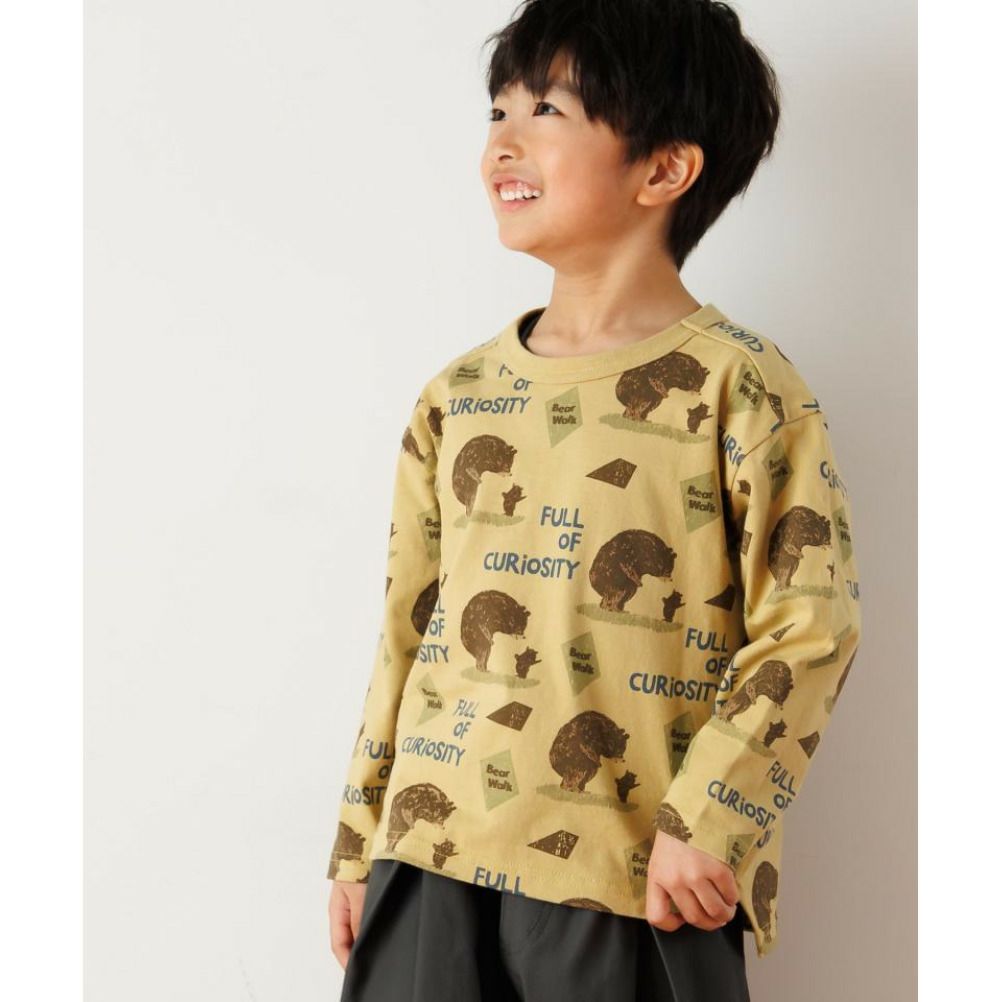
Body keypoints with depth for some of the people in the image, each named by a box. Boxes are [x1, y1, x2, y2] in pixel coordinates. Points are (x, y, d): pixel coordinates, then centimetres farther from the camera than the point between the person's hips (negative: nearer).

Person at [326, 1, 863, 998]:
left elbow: (810, 625, -9)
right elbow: (408, 628, 14)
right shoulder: (456, 396, 9)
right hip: (432, 856, 5)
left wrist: (707, 823, -14)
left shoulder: (737, 386, -6)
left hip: (631, 882, -4)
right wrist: (362, 839, 14)